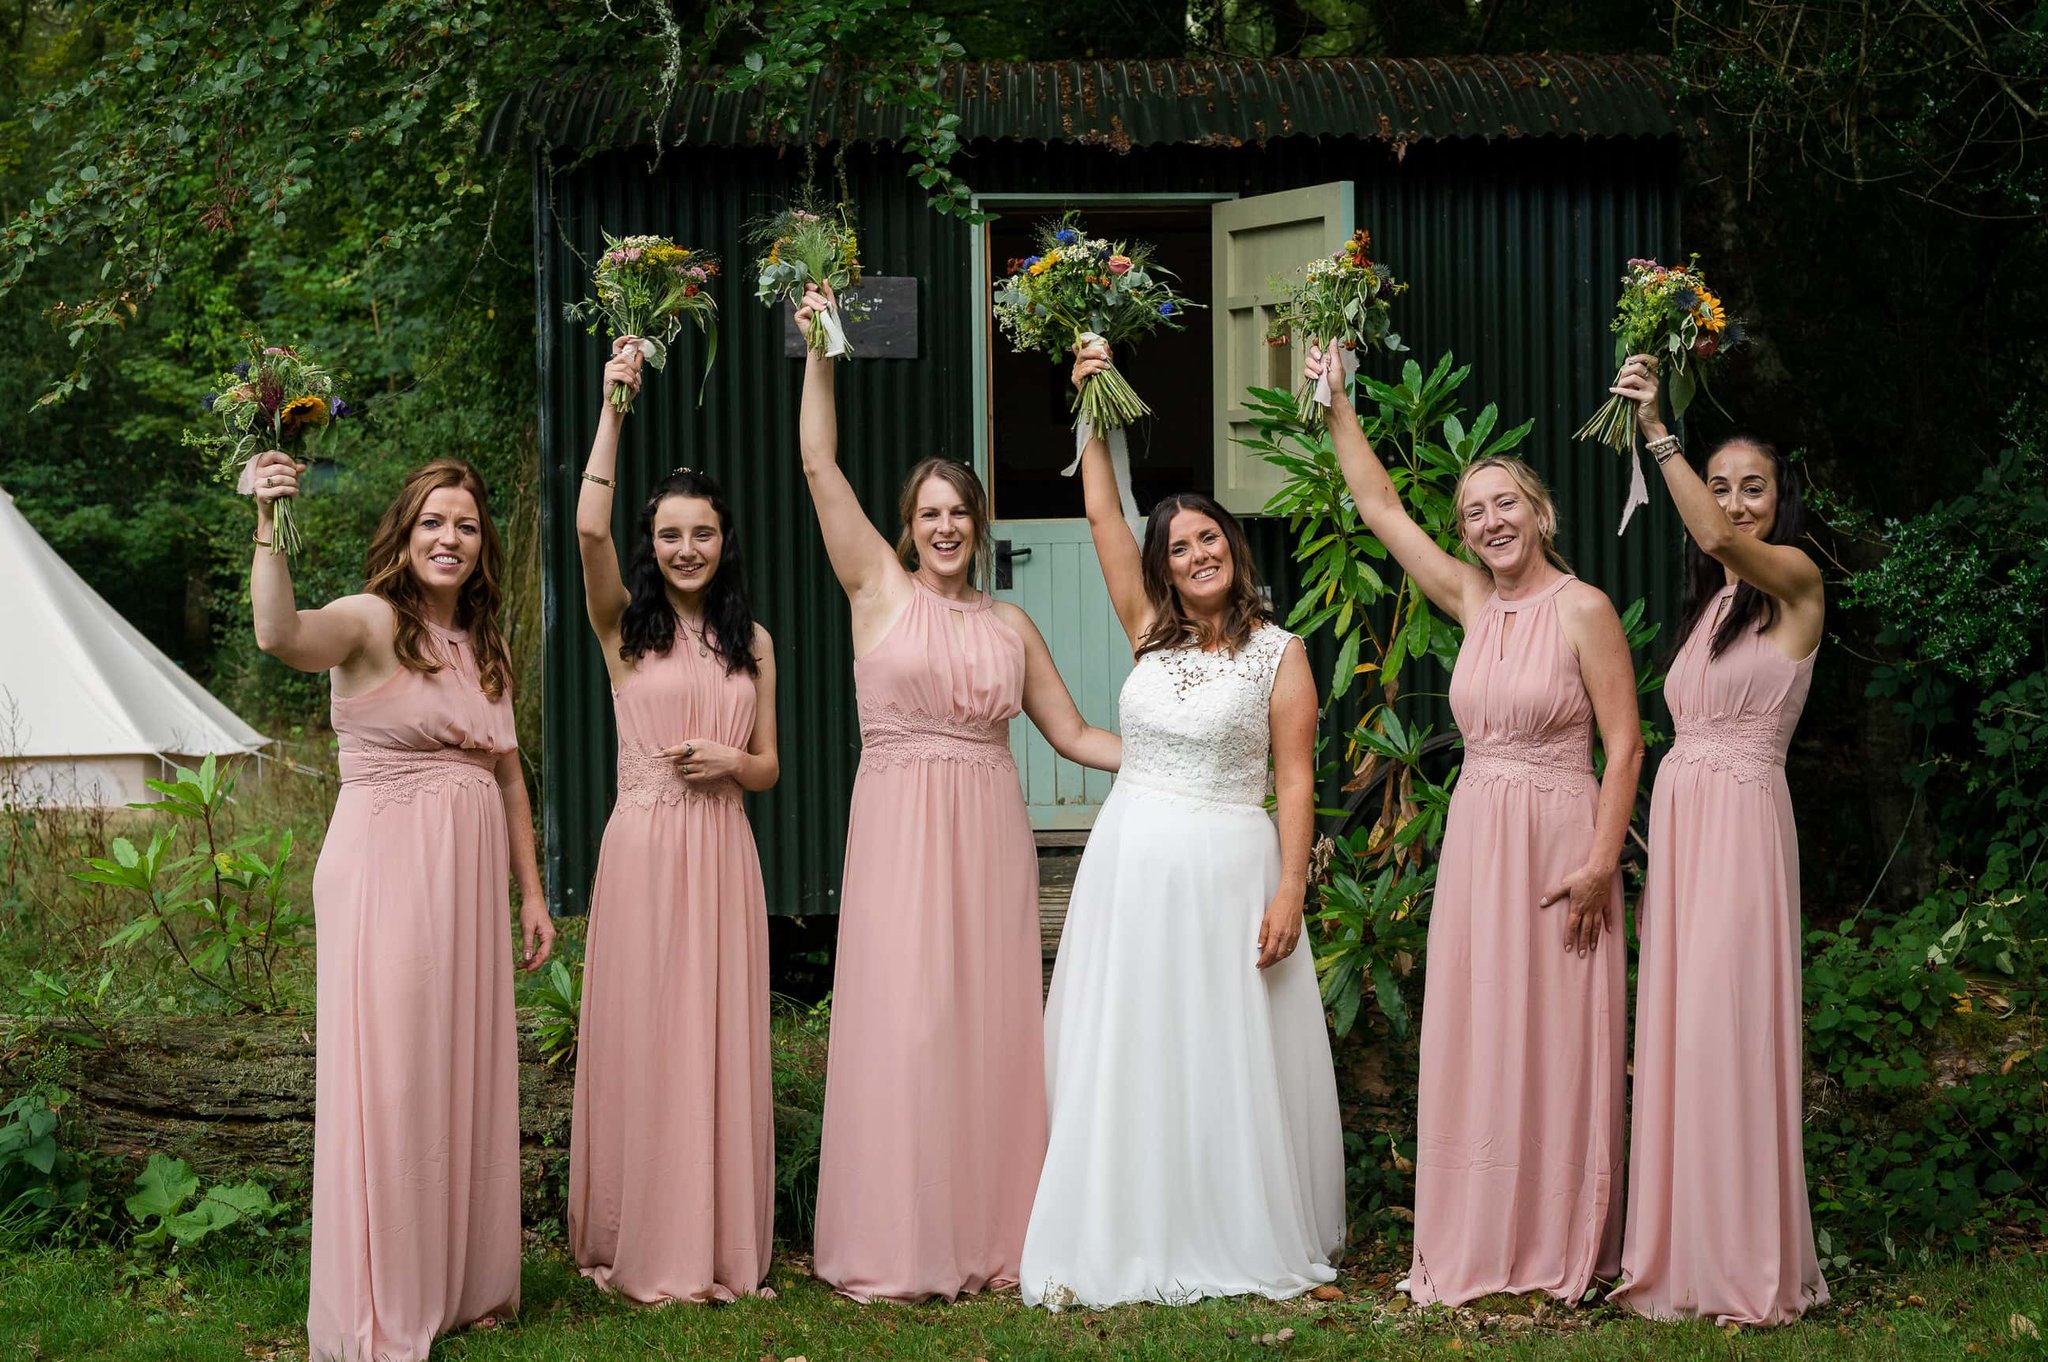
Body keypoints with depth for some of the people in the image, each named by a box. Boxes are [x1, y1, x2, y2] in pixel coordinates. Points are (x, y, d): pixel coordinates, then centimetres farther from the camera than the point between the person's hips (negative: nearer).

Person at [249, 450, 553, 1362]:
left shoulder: (485, 651, 14)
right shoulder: (371, 622, -7)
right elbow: (281, 637, -30)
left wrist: (532, 894, 15)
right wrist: (268, 522, -42)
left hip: (471, 878, 7)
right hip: (384, 871, -7)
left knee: (465, 1072, 11)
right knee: (386, 1074, -3)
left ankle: (462, 1283, 24)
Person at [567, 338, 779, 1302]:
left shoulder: (752, 642, 12)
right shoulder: (625, 625, 3)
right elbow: (589, 529, -16)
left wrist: (732, 761, -8)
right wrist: (612, 408, -17)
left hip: (723, 850, 3)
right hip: (643, 847, -3)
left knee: (721, 1036, 5)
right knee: (641, 1035, 0)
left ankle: (720, 1240, 14)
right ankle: (643, 1245, 9)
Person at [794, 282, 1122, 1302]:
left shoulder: (1010, 624, 12)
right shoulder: (879, 589, 4)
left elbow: (1073, 734, 14)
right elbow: (820, 466, -2)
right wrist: (821, 352, -6)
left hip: (990, 832, 3)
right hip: (899, 825, -3)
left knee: (990, 1025, 4)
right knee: (900, 1023, -5)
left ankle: (989, 1236, 12)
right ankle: (895, 1247, 1)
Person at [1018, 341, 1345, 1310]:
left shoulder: (1277, 654, -1)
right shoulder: (1151, 636, 8)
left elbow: (1294, 781, -4)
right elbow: (1103, 519, 7)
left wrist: (1290, 889, -12)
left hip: (1226, 867, -4)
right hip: (1132, 864, 4)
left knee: (1229, 1060, 0)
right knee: (1128, 1056, 4)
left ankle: (1242, 1239, 11)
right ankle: (1132, 1240, 10)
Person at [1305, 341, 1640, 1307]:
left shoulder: (1583, 608, -7)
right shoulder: (1474, 601, 9)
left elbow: (1624, 744, -9)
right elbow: (1381, 508, 13)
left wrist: (1600, 861, -15)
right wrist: (1336, 408, 11)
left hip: (1557, 836, -6)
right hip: (1474, 835, 6)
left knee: (1552, 1038, -1)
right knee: (1473, 1036, 6)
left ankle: (1561, 1247, 9)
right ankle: (1481, 1246, 13)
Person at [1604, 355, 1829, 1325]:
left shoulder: (1795, 583, -4)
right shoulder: (1708, 600, 19)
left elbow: (1721, 541, -25)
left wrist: (1657, 433, -24)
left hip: (1742, 816, -8)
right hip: (1677, 814, 8)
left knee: (1725, 1023, -9)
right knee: (1675, 1024, 6)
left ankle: (1750, 1263, -1)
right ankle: (1686, 1253, 13)